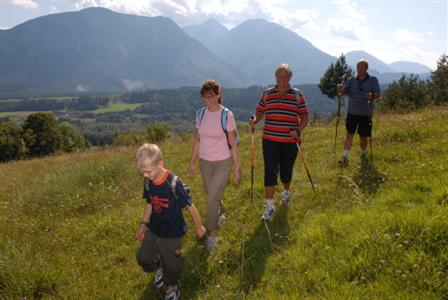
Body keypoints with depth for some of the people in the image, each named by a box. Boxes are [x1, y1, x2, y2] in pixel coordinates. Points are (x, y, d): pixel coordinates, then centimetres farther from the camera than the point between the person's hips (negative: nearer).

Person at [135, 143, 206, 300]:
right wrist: (143, 224, 8)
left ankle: (172, 287, 42)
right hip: (153, 229, 6)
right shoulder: (148, 182, -9)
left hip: (172, 233, -6)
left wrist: (199, 227, -8)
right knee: (143, 258, 17)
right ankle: (159, 269, 49)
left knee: (171, 263, 12)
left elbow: (189, 206, -18)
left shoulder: (174, 184, -29)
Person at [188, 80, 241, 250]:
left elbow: (233, 144, -9)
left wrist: (237, 168, -7)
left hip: (223, 163, -4)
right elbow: (197, 140, 7)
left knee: (211, 199, -8)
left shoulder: (226, 115, -15)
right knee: (212, 196, 19)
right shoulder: (200, 114, -2)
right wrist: (192, 162, 10)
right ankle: (221, 215, 50)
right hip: (204, 162, 5)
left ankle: (212, 234, 12)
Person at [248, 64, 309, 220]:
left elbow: (304, 117, 2)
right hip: (270, 140, 1)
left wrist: (298, 130, -15)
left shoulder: (297, 95, 1)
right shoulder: (267, 94, 5)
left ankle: (286, 192, 45)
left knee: (286, 171, 13)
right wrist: (254, 120, -9)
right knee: (270, 172, -4)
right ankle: (269, 206, 6)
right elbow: (260, 112, 13)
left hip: (290, 142, 0)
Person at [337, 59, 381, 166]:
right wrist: (340, 90, -25)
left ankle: (362, 154, 33)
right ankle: (345, 157, -11)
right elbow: (344, 91, -1)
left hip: (366, 114, -1)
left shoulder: (373, 80, 1)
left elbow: (378, 94, -8)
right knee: (349, 134, -8)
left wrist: (372, 96, -32)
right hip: (352, 112, 1)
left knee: (363, 137, 9)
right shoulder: (352, 80, 7)